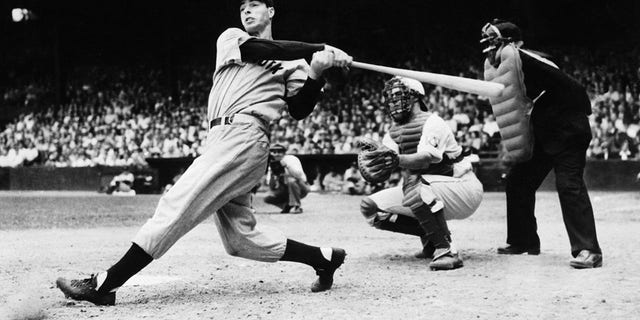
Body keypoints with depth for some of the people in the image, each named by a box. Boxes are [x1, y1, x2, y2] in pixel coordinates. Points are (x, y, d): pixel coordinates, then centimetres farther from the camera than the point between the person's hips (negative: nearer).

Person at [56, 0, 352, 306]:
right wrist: (320, 48, -2)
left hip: (242, 138, -6)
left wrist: (315, 73, -15)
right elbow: (258, 49, 3)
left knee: (176, 206, -15)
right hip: (221, 139, 6)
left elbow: (300, 111, 1)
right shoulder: (230, 38, 24)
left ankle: (104, 284, -14)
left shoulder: (291, 62, 13)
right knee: (240, 239, 4)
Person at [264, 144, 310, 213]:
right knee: (267, 199, -13)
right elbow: (272, 188, -4)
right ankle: (288, 206, 4)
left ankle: (297, 206, -24)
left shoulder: (291, 159, -15)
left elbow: (299, 174, -35)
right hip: (286, 190, 5)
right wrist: (272, 175, -19)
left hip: (302, 188, -5)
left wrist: (286, 164, -36)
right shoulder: (273, 165, -2)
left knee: (291, 180, -37)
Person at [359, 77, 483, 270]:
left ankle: (445, 250, -33)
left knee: (415, 187, -39)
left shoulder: (432, 122, -14)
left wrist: (397, 159, -50)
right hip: (428, 191, 8)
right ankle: (429, 235, 5)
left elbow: (425, 158, -33)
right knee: (370, 207, 0)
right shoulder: (393, 133, 9)